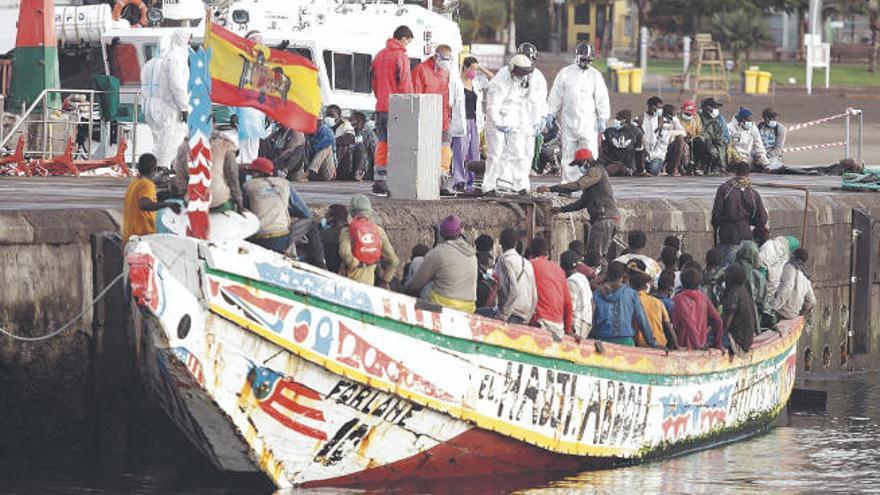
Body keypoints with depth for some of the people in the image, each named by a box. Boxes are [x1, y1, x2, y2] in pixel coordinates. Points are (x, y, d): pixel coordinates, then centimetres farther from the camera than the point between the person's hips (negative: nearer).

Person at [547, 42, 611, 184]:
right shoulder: (565, 74, 5)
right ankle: (568, 182, 11)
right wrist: (551, 115, 5)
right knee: (568, 154, 5)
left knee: (590, 154, -9)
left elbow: (602, 98, 4)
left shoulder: (595, 75, 4)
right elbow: (555, 96, 8)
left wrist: (602, 119, -1)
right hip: (568, 121, 1)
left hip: (588, 122, -1)